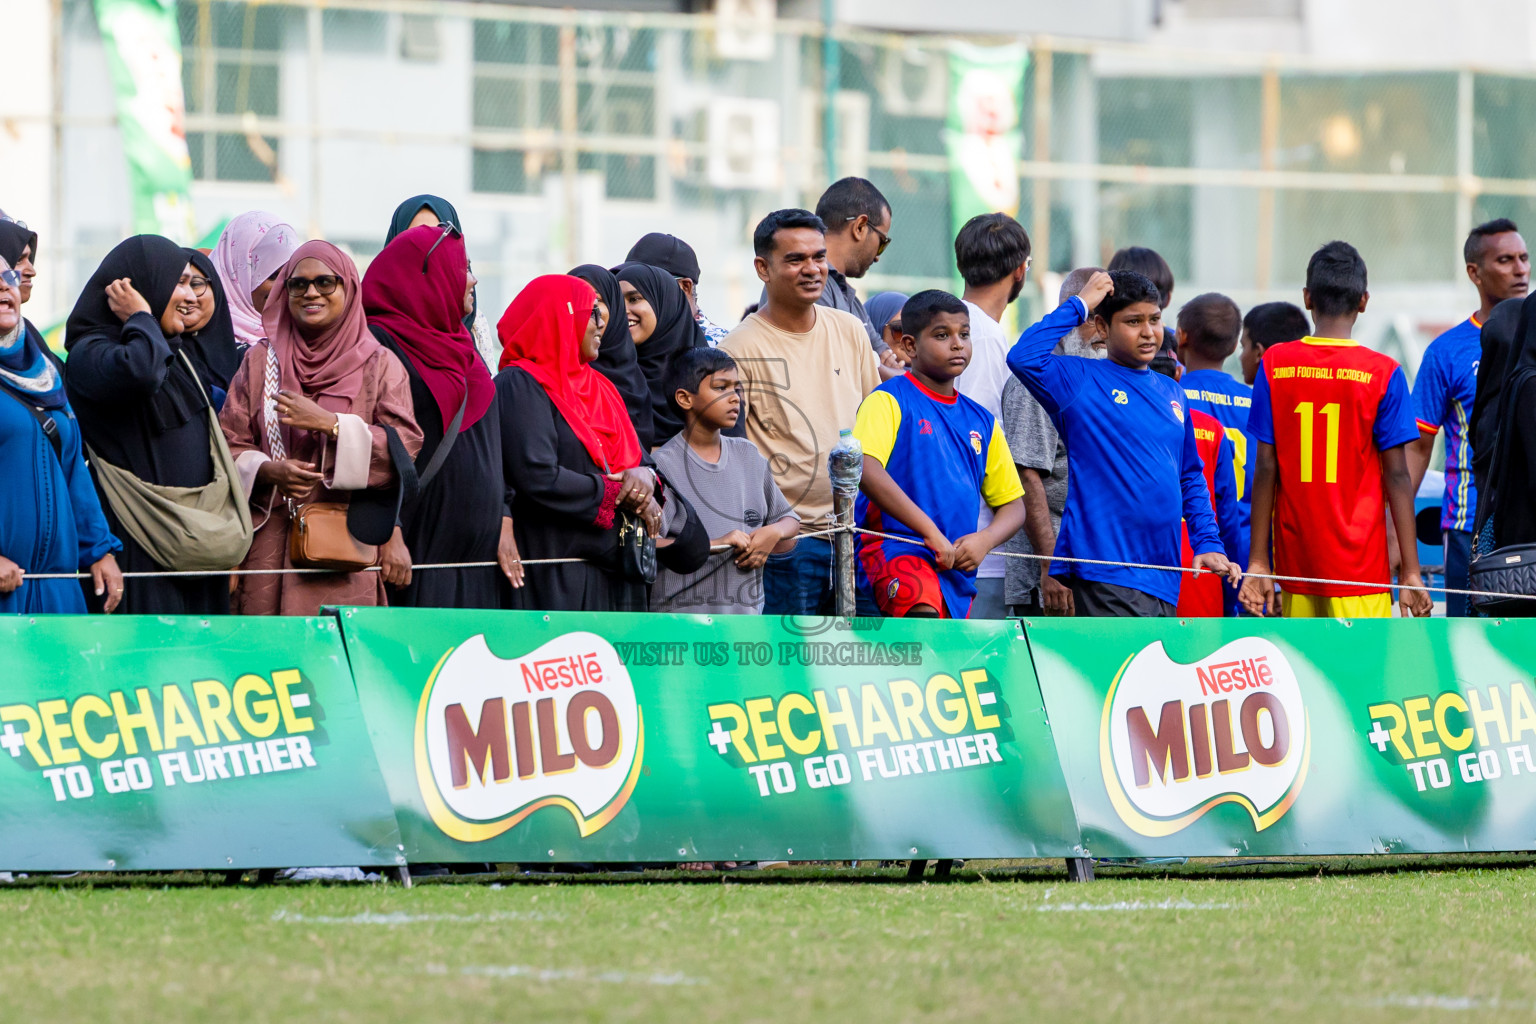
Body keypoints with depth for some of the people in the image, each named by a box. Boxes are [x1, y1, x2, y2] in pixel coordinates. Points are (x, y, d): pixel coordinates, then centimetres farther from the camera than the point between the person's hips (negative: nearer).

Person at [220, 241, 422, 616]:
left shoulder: (379, 365, 8)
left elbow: (406, 445, -5)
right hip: (270, 540, 1)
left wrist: (328, 424, -13)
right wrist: (266, 470, -12)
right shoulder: (260, 361, 13)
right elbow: (228, 442, 8)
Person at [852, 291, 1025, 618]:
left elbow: (1013, 505, 21)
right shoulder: (889, 401, -2)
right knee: (924, 617, -36)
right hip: (894, 549, -7)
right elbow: (865, 469, -19)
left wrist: (985, 539, -3)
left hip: (958, 571, 7)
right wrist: (931, 533, -22)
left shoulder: (981, 421, 17)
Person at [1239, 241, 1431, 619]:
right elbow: (1397, 476, -4)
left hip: (1295, 560, 3)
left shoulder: (1275, 365, 2)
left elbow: (1265, 470, 1)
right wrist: (1410, 571, -1)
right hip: (1360, 563, -3)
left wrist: (1258, 561, 5)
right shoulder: (1383, 373, -4)